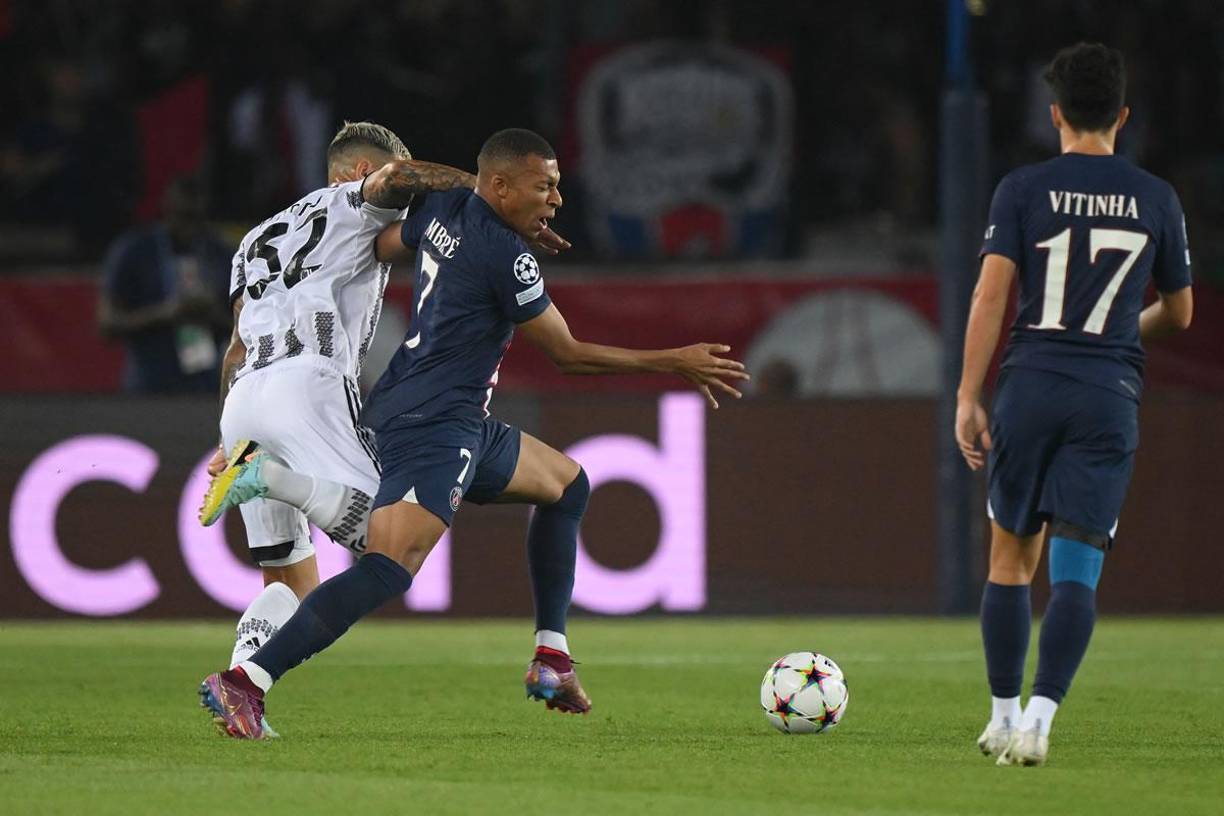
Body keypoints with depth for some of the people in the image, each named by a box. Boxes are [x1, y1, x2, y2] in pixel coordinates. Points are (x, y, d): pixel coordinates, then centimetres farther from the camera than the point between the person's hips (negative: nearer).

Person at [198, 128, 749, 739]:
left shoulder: (441, 211, 8)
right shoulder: (505, 255, -17)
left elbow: (379, 247, 26)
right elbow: (568, 354, -9)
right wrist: (674, 364, -2)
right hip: (432, 429, -11)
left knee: (567, 485, 25)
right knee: (389, 570, -25)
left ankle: (550, 660, 22)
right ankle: (243, 683, -32)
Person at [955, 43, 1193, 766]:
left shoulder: (1024, 190, 1)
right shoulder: (1157, 200, 7)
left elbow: (991, 293, -7)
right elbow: (1179, 313, 17)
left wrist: (968, 396, -5)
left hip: (1032, 384, 0)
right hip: (1112, 397, 0)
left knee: (1012, 557, 15)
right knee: (1077, 572, -4)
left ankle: (1004, 716, 17)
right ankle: (1039, 716, -20)